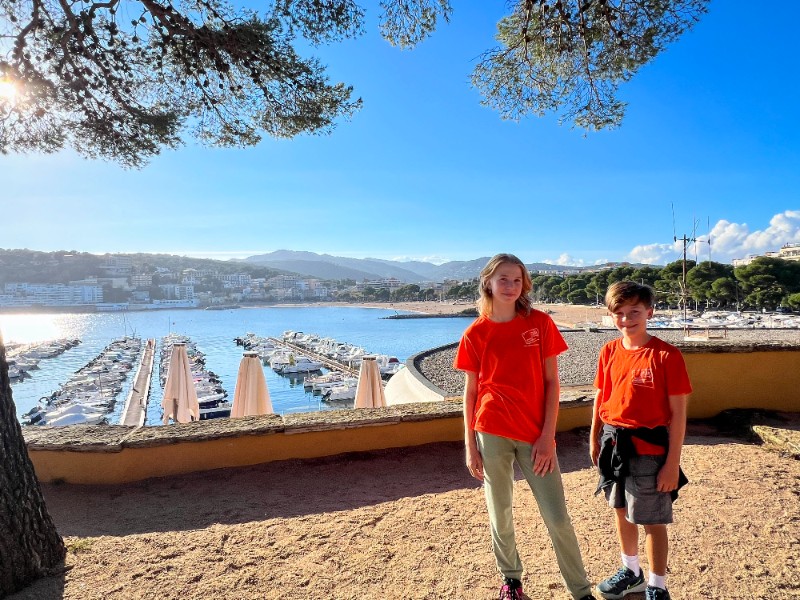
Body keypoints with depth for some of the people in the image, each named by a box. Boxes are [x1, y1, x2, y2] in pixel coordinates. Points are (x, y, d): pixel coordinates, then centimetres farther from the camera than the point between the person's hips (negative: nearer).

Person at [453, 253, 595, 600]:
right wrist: (469, 446, 2)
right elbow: (470, 391, 3)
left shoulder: (540, 323, -2)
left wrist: (548, 436, -7)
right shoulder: (475, 334, -1)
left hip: (535, 434, 0)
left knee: (557, 518, 4)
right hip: (492, 433, 1)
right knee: (500, 513, 13)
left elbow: (552, 382, -1)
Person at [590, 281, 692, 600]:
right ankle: (631, 572, 43)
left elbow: (678, 413, -12)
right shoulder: (609, 352, 1)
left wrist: (672, 463, -12)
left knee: (652, 521, 9)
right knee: (622, 512, 21)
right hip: (613, 445, 5)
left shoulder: (666, 355, -14)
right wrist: (594, 440, 12)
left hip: (648, 450, -5)